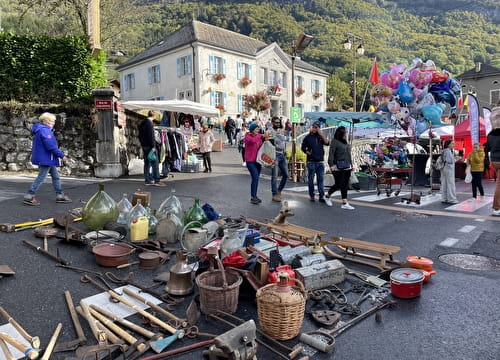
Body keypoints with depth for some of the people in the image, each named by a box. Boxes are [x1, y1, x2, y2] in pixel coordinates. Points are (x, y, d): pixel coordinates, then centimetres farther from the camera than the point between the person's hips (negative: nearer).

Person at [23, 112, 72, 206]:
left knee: (55, 176, 15)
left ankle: (60, 195, 21)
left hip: (47, 159, 11)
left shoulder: (40, 130, 15)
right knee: (41, 177, -5)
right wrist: (62, 156, -17)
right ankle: (29, 197, 1)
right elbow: (51, 146, -24)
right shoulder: (45, 130, -18)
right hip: (46, 159, -11)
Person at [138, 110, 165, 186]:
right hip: (149, 146, -9)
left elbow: (140, 135, 21)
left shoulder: (142, 123, 16)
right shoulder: (149, 123, -12)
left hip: (144, 146, 9)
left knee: (147, 163, 10)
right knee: (155, 163, -6)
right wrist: (153, 146, -19)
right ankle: (156, 180, -8)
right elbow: (151, 136, -19)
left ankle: (148, 180, 12)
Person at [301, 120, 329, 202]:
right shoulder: (308, 137, 3)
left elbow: (327, 143, -8)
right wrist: (307, 152, -10)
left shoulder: (321, 137, 9)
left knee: (320, 179, 2)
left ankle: (321, 196, 3)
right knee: (311, 179, 5)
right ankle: (311, 195, 15)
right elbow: (303, 147, 7)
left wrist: (321, 133, -10)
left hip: (320, 161, 2)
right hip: (311, 161, -2)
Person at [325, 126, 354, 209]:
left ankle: (344, 203, 4)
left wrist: (351, 165, 20)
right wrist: (331, 165, -22)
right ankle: (327, 196, 21)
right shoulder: (334, 142, -6)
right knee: (338, 184, -3)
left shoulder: (346, 142, 17)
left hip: (347, 167, 7)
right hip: (338, 167, -7)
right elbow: (331, 154, -13)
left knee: (345, 185, 3)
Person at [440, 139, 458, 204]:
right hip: (449, 169, -9)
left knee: (444, 184, 9)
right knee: (450, 185, -4)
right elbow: (450, 161, -21)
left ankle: (444, 199, 12)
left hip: (443, 169, 9)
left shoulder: (444, 151, 14)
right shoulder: (448, 151, -14)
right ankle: (451, 199, 1)